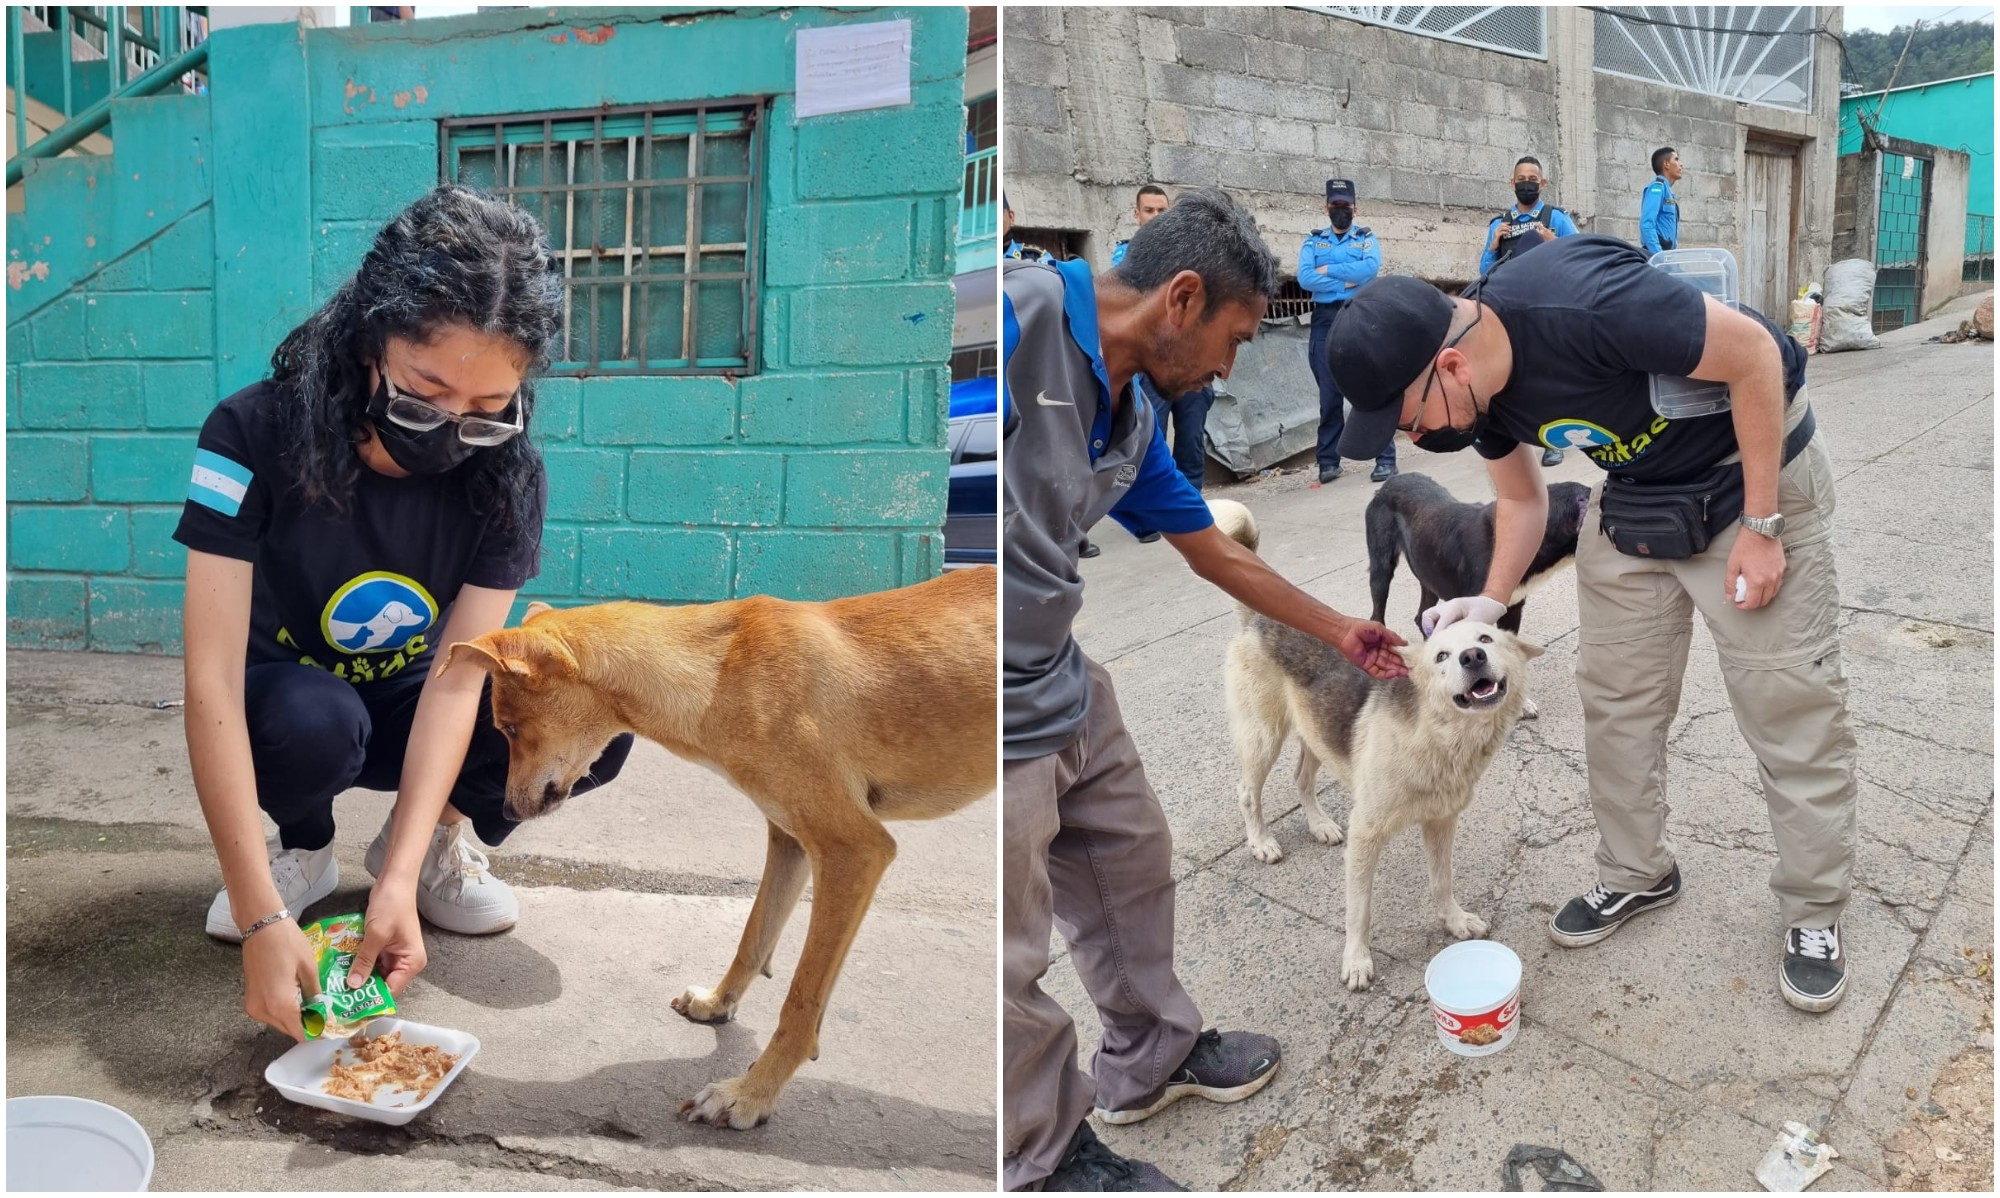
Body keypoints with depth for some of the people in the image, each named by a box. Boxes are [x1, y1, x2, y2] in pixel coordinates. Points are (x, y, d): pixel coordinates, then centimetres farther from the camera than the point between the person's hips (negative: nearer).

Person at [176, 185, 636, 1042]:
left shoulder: (507, 478, -20)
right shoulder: (256, 437, -28)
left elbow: (456, 676, -23)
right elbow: (212, 683, -32)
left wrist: (400, 879, -34)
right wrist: (263, 919, -39)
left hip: (408, 708, 2)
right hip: (284, 703, -1)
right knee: (311, 719, -38)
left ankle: (438, 838, 4)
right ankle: (301, 847, -2)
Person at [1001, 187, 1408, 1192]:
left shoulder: (1132, 426, 8)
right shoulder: (1017, 315, -21)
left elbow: (1221, 558, 21)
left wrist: (1343, 633, 31)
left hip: (1066, 693, 9)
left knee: (1132, 864, 24)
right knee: (1011, 959, 9)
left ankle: (1149, 1055, 49)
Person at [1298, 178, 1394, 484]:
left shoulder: (1367, 238, 10)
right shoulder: (1312, 241, 13)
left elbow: (1371, 267, -11)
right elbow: (1304, 278, -5)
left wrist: (1327, 270, -8)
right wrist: (1348, 281, -7)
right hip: (1325, 321, 2)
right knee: (1329, 394, 3)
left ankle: (1386, 459, -6)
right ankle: (1328, 462, 9)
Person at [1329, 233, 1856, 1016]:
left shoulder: (1582, 304, -36)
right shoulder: (1481, 391, -11)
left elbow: (1756, 352, -25)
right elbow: (1522, 498, 7)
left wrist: (1760, 527, -21)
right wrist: (1492, 600, -6)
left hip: (1755, 471, -6)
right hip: (1635, 497, 7)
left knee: (1790, 709, -1)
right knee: (1615, 697, 8)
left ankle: (1815, 912, 17)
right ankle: (1636, 877, 26)